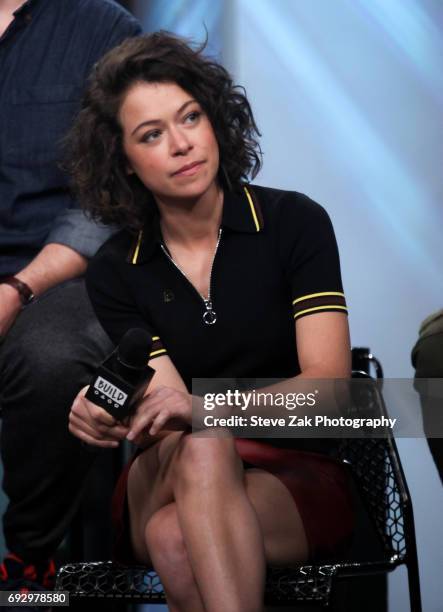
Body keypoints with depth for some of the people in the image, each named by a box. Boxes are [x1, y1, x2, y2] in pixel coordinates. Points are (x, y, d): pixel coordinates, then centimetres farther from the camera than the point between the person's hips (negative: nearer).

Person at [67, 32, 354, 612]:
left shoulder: (294, 222, -4)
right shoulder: (115, 271, 2)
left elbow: (329, 384, -13)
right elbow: (170, 410, -8)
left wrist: (203, 408, -31)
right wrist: (116, 416, -33)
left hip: (297, 479, -2)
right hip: (164, 480, 2)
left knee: (176, 539, -36)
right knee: (199, 449, -37)